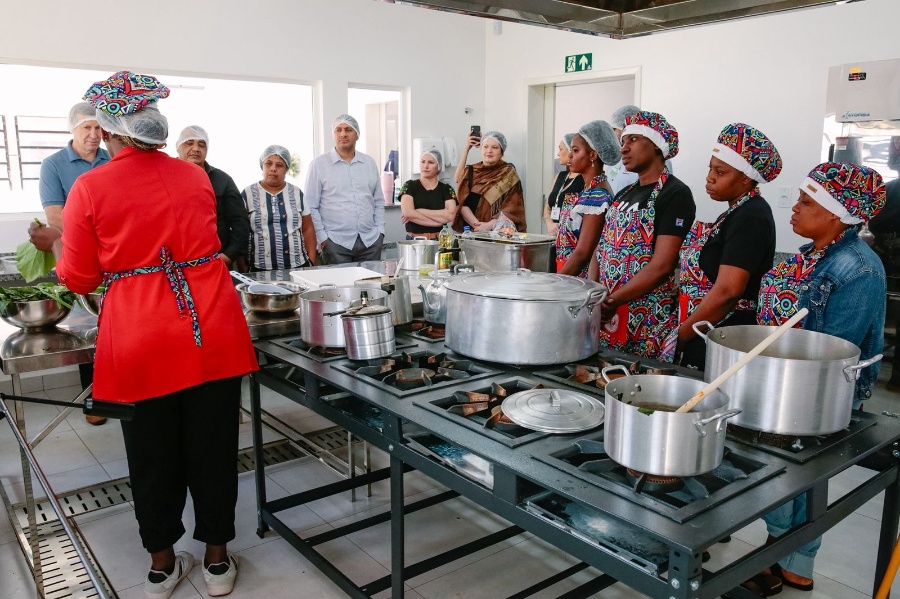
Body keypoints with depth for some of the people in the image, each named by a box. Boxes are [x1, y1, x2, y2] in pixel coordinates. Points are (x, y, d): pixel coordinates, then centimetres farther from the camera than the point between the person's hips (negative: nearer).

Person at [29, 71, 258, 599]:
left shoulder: (90, 189, -5)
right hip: (211, 331, 2)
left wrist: (55, 242, 21)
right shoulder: (196, 177, 4)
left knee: (153, 455, 15)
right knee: (212, 448, 12)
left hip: (141, 343, -2)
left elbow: (79, 279, 2)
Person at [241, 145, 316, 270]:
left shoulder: (296, 193, 9)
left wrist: (312, 261, 1)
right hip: (261, 269, -2)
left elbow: (308, 230, 10)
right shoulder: (248, 194, 3)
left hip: (298, 266, 2)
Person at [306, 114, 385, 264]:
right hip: (336, 242, -3)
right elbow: (311, 206, -1)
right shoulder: (319, 165, 1)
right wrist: (322, 238, -7)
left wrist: (380, 230, 7)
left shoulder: (370, 163, 12)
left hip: (371, 241, 3)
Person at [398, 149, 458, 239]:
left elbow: (451, 215, -6)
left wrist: (418, 212, -8)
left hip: (438, 239, 1)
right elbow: (407, 213, -8)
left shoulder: (446, 189, 10)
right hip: (414, 239, -1)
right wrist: (440, 220, -6)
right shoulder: (409, 186, 7)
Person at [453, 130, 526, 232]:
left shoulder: (509, 174, 6)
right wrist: (477, 224, -12)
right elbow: (462, 203, 3)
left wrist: (490, 225, -15)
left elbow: (512, 209, -2)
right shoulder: (469, 171, 12)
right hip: (471, 232, 2)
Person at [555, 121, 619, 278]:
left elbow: (582, 254, -21)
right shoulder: (590, 190, 8)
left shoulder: (597, 197, -18)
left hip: (581, 277, -8)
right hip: (569, 275, 8)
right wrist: (556, 278, 15)